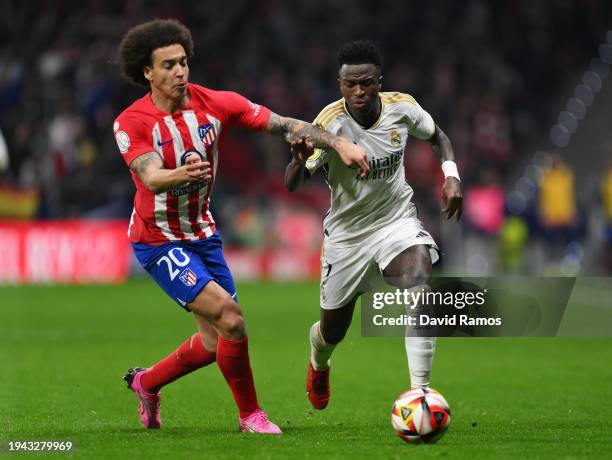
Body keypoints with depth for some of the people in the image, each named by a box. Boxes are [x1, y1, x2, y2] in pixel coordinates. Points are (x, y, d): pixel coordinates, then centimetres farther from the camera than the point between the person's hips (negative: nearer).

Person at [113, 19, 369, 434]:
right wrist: (182, 174, -54)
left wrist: (339, 143, -23)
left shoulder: (216, 104, -9)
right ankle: (250, 414, -2)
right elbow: (151, 179, -32)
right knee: (229, 318, -20)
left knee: (216, 342, 10)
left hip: (203, 233, 6)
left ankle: (147, 382, 35)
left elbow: (285, 125, -11)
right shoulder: (131, 123, -18)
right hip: (159, 240, -6)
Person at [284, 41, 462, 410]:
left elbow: (436, 135, 11)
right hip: (347, 232, -1)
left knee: (421, 286, -29)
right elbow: (292, 185, -30)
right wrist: (300, 159, -52)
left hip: (397, 220, 1)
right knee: (333, 331, 12)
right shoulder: (331, 123, -23)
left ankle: (420, 394, -25)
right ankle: (319, 363, 52)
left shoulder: (402, 108, -12)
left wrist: (451, 175, -6)